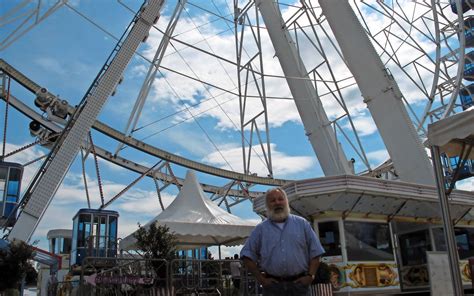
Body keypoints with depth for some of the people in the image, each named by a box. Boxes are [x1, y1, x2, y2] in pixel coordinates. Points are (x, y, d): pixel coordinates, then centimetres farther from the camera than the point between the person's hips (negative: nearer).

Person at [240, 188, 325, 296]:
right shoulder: (260, 229, 6)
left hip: (299, 284, 1)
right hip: (272, 285, 0)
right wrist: (260, 278, -2)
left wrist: (310, 275, -2)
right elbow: (247, 256, 5)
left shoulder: (302, 223, 8)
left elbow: (315, 252, 8)